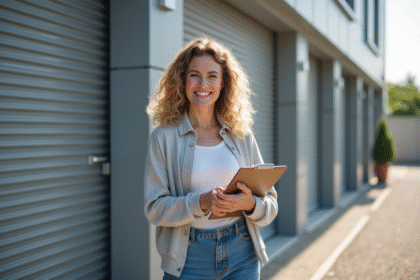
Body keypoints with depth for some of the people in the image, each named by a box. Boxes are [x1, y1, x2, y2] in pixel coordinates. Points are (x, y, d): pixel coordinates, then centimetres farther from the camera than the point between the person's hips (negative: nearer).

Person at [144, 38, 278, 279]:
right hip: (189, 259, -2)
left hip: (242, 256, 2)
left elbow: (270, 204, 5)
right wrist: (201, 203, -23)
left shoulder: (242, 135, 4)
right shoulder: (164, 136, -3)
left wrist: (249, 203, -16)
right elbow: (154, 207, -8)